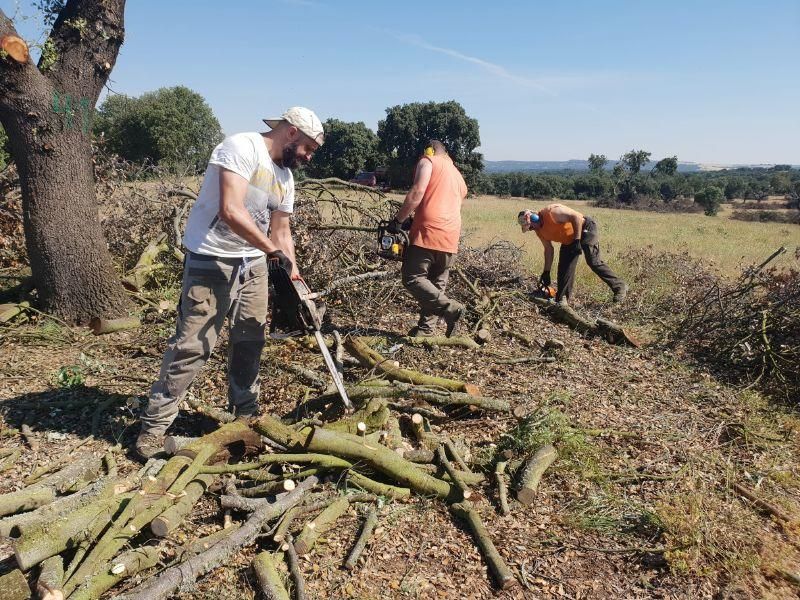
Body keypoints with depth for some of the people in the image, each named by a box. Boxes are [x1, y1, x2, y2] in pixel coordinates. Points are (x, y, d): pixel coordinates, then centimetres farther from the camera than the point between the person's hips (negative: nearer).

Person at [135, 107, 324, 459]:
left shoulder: (285, 177, 11)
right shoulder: (242, 147, -16)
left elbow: (281, 232, 15)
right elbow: (231, 210, -27)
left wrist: (295, 280, 7)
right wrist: (273, 250, -24)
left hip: (253, 263, 8)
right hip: (211, 262, -8)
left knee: (251, 341, 13)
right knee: (191, 345, -5)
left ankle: (244, 413, 28)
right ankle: (154, 425, 8)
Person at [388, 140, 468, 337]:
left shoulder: (427, 161, 6)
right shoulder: (459, 178, 27)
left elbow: (417, 193, -10)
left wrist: (398, 220, -4)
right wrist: (413, 220, 30)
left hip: (427, 232, -7)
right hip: (450, 239, 7)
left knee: (412, 279, -4)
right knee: (436, 285, 12)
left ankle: (450, 308, -16)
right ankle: (425, 330, 11)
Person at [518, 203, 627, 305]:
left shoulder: (551, 212, -28)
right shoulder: (539, 230, -2)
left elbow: (576, 216, -30)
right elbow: (548, 249, 6)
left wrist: (577, 240, -31)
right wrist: (546, 272, 4)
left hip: (585, 228, -9)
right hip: (569, 240, 9)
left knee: (593, 261, -16)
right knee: (565, 266, 1)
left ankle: (619, 287, -6)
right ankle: (562, 299, 5)